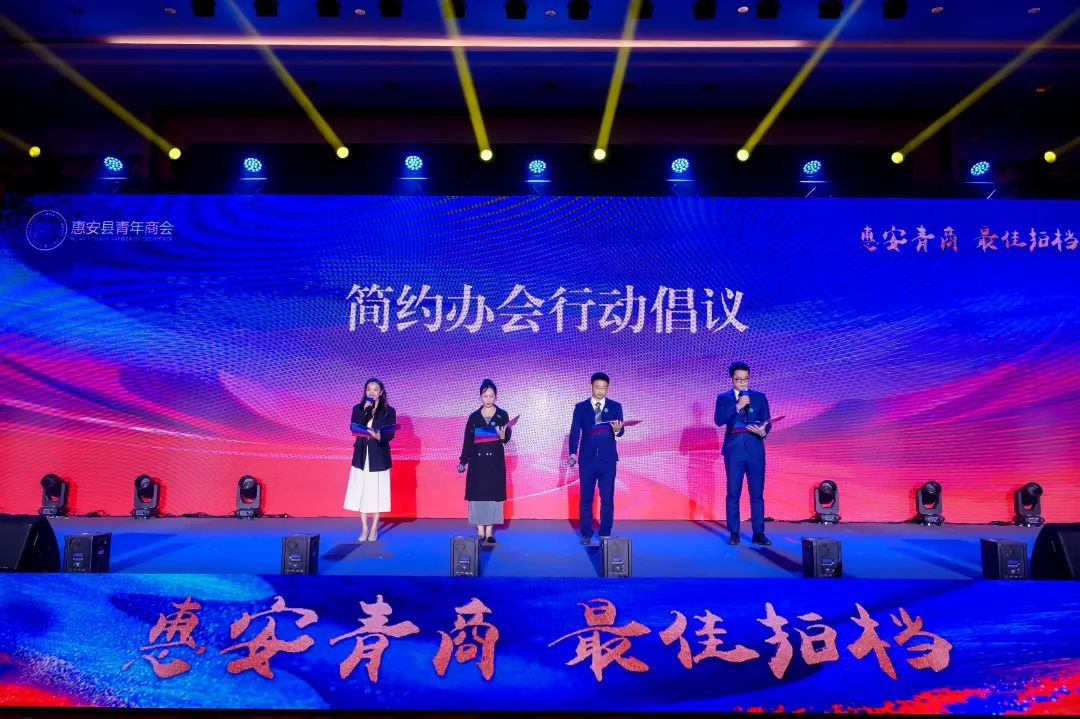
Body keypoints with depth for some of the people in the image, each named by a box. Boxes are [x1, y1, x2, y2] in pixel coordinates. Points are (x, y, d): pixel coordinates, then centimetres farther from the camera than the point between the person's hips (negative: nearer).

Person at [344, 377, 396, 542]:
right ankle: (364, 529, 16)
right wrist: (365, 411, -17)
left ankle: (374, 529, 15)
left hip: (379, 457, -2)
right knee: (361, 492, 4)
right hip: (362, 456, 2)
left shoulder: (388, 411, -2)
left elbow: (390, 434, -8)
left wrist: (379, 437, -29)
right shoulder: (358, 409, 4)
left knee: (376, 492, 3)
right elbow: (354, 429, -10)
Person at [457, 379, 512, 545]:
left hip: (495, 461, -1)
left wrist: (502, 435, -31)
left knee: (493, 494, 1)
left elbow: (507, 438, -8)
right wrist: (463, 461, -1)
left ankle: (489, 533, 9)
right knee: (477, 494, -2)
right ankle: (480, 533, 5)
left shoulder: (502, 415, 1)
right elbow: (467, 441, 5)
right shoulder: (473, 417, 5)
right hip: (477, 460, 1)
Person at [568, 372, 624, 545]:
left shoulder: (615, 406, 4)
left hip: (608, 459, 0)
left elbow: (620, 431, -6)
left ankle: (605, 534, 12)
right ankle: (586, 534, 15)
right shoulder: (580, 407, 5)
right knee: (586, 497, 5)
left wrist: (617, 430, -29)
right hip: (587, 459, 0)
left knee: (607, 497, 2)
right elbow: (574, 432, 1)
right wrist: (572, 454, -11)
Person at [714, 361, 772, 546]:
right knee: (733, 493, 0)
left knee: (757, 493, 1)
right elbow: (719, 420, -8)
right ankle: (733, 533, 7)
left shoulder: (759, 397, 10)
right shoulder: (723, 397, 6)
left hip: (755, 449, 1)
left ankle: (758, 533, 7)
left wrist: (763, 431, -17)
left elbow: (767, 422, 5)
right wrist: (737, 406, -16)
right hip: (734, 449, -1)